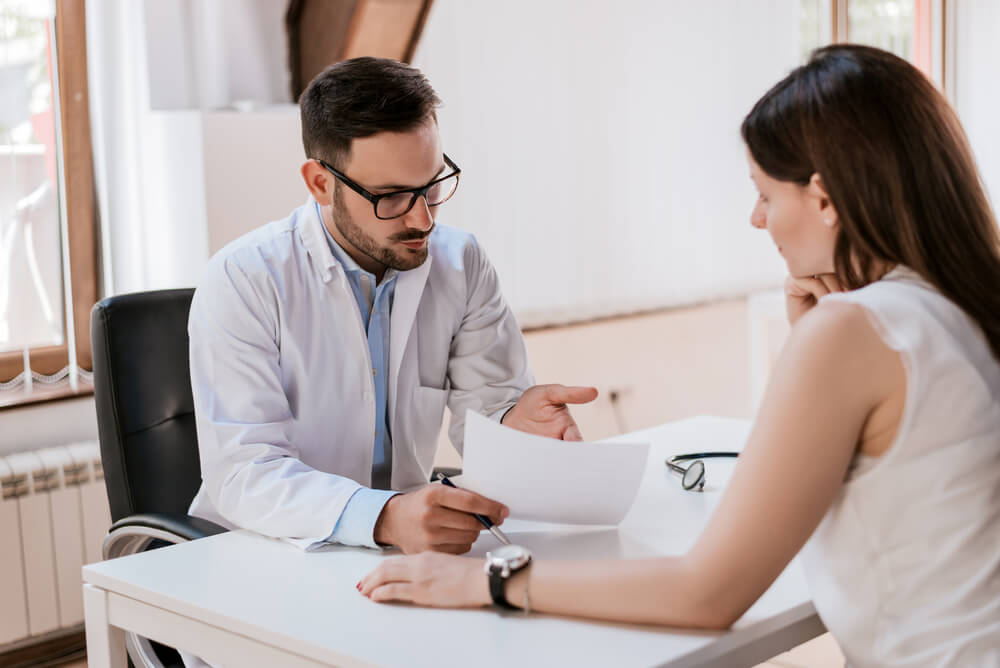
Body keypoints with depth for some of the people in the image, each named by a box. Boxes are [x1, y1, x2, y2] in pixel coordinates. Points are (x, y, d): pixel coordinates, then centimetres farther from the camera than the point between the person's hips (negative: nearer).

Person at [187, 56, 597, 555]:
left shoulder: (460, 263, 1)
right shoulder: (241, 282, -14)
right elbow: (243, 473, -22)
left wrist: (515, 421, -23)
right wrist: (385, 517, -39)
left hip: (409, 549, 3)